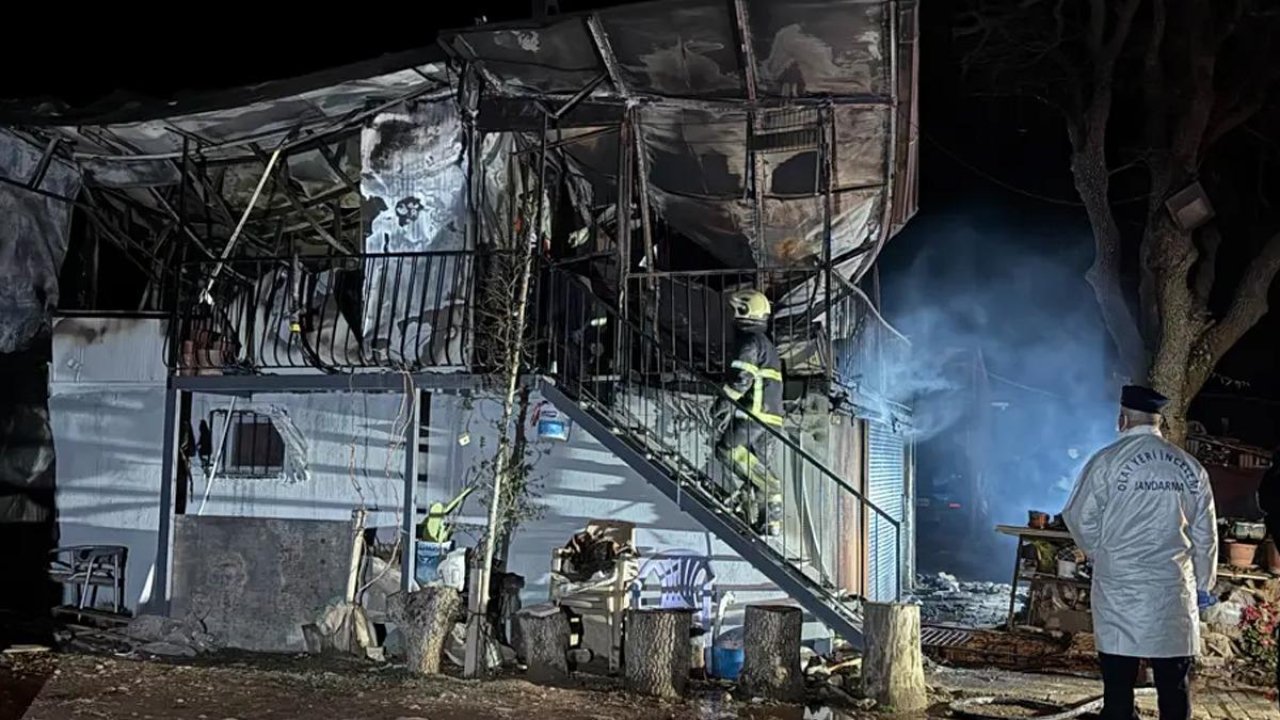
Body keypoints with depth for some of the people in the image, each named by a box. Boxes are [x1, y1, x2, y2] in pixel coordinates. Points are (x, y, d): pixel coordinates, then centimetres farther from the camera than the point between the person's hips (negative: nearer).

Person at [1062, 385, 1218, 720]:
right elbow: (1205, 535, 10)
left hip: (1120, 592, -3)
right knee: (1174, 688, 9)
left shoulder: (1108, 460, -6)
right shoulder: (1190, 467, 5)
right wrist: (1203, 585, 21)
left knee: (1119, 685, 3)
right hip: (1175, 592, 3)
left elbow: (1080, 518, -1)